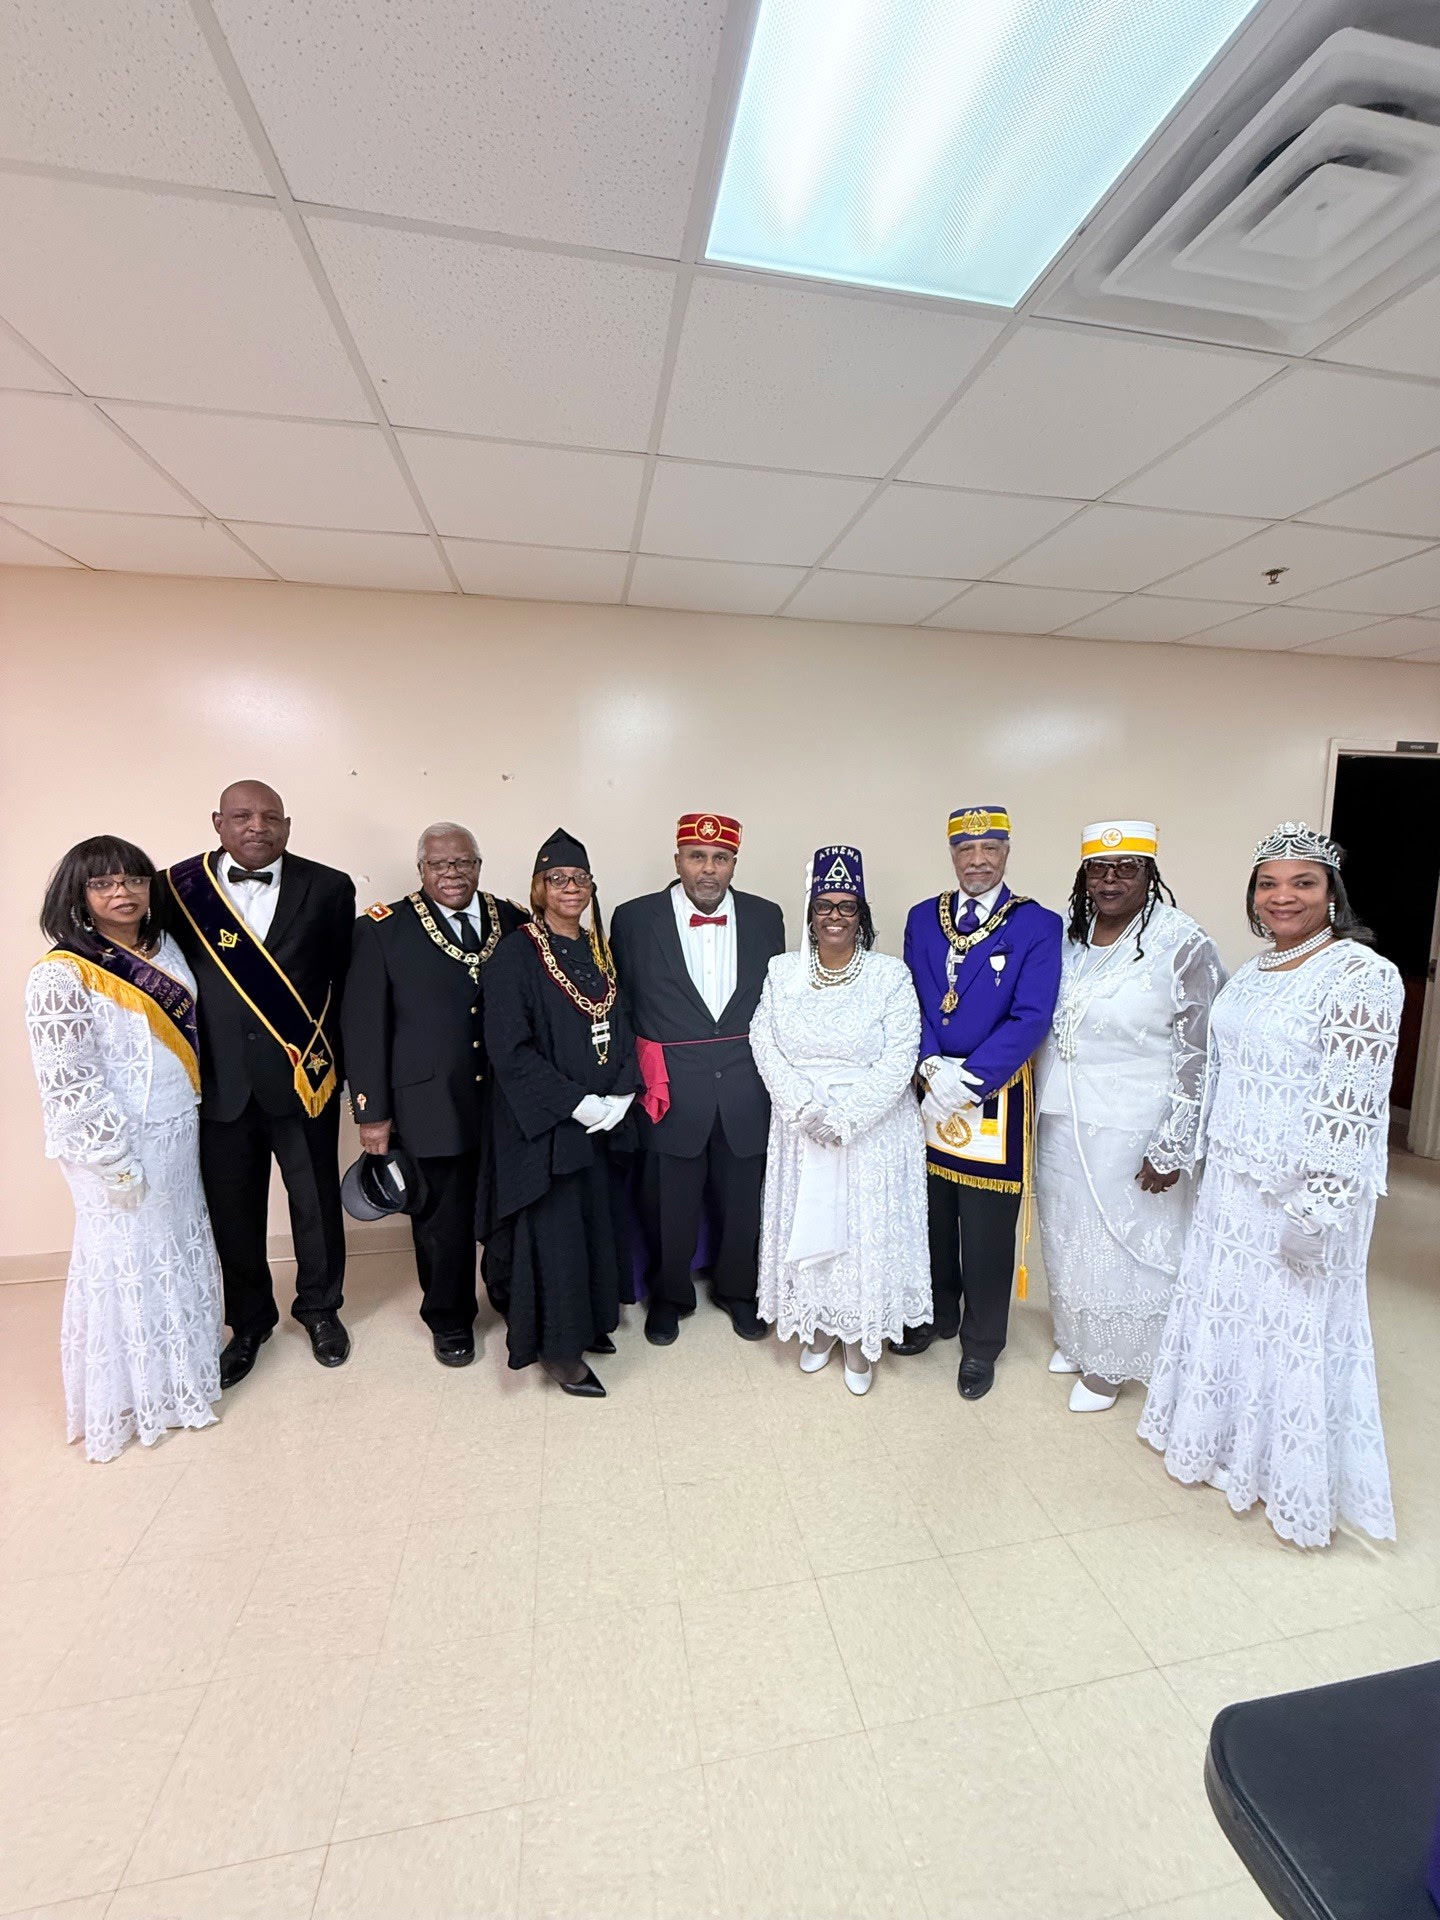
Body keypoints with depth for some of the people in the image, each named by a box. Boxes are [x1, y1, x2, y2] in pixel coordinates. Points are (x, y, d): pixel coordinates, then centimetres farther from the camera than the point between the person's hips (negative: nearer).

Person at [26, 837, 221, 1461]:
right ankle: (130, 1402, 31)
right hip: (119, 1146, -7)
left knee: (183, 1252, 19)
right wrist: (117, 1163, -16)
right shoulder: (61, 977, -16)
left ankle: (181, 1371, 41)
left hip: (179, 1136, 7)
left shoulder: (166, 949, 4)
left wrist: (192, 1120, 12)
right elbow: (69, 1084, -18)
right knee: (127, 1264, 9)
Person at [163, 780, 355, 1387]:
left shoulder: (328, 888, -4)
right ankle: (249, 1320, 39)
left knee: (316, 1201, 13)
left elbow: (346, 979, -1)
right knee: (232, 1210, 15)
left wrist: (333, 1057, -1)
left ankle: (320, 1308, 38)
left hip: (303, 1076, -1)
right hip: (220, 1081, 1)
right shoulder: (179, 887, -1)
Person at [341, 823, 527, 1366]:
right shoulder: (383, 928, -4)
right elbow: (363, 1025, -4)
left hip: (509, 1104, 2)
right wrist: (372, 1112, -5)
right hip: (430, 1109, -2)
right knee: (441, 1223, 14)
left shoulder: (514, 921, 2)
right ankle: (449, 1320, 39)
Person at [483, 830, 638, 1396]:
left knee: (600, 1221, 15)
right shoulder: (516, 953, -11)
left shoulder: (599, 950, 7)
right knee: (556, 1231, 5)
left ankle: (589, 1321, 37)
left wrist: (620, 1096, -6)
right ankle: (558, 1348, 26)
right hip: (547, 1125, -6)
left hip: (605, 1118, 6)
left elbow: (621, 1029, 9)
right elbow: (509, 1048, -16)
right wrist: (576, 1104, -18)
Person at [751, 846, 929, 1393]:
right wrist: (806, 1107, -15)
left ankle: (861, 1334, 31)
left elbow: (899, 1059, -12)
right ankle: (817, 1325, 36)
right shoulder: (782, 972, 0)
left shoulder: (890, 974, -8)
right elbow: (765, 1046, -4)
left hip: (873, 1131, -2)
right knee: (807, 1224, 13)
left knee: (868, 1229, 9)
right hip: (800, 1131, 2)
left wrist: (843, 1117, -17)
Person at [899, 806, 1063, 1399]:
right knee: (931, 1213, 16)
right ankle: (938, 1313, 40)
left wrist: (966, 1079, -19)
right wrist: (931, 1067, -13)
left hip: (995, 1096, -3)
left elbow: (1031, 1018, -14)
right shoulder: (922, 919, 6)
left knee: (987, 1229, 9)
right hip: (928, 1090, 3)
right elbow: (911, 1005, 3)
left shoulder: (1038, 925, -6)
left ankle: (981, 1343, 31)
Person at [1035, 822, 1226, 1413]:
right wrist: (1040, 1107, 10)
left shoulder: (1183, 945, -14)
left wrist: (1171, 1149, -15)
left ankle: (1108, 1362, 33)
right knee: (1068, 1236, 18)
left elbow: (1198, 1057, -14)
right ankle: (1076, 1336, 42)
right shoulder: (1067, 936, 3)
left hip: (1130, 1134, -5)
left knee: (1123, 1242, 11)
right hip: (1061, 1124, 5)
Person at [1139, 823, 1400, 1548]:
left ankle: (1298, 1486, 31)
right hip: (1232, 1183, 7)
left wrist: (1317, 1207, -21)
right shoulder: (1253, 972, 8)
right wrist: (1208, 1161, 16)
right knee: (1226, 1309, 19)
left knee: (1295, 1325, 8)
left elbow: (1351, 1104, -20)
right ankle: (1223, 1440, 41)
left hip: (1299, 1190, -7)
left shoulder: (1362, 975, -16)